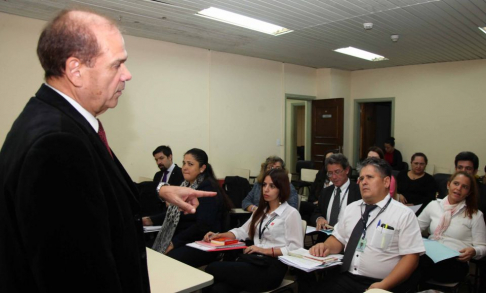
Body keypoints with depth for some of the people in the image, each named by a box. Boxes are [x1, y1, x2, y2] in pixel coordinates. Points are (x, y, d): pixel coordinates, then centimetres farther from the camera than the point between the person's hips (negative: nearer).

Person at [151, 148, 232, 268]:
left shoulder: (208, 189, -13)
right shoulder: (185, 185, 14)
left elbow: (203, 226, -20)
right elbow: (174, 215, 14)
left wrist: (175, 243, -18)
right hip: (183, 241, 8)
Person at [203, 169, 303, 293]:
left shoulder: (291, 213, -1)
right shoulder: (261, 210, 22)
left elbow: (295, 249, -7)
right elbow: (243, 231, 19)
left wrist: (266, 250, -13)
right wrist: (218, 235, 3)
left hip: (271, 267, -6)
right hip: (253, 260, 6)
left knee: (213, 269, -21)